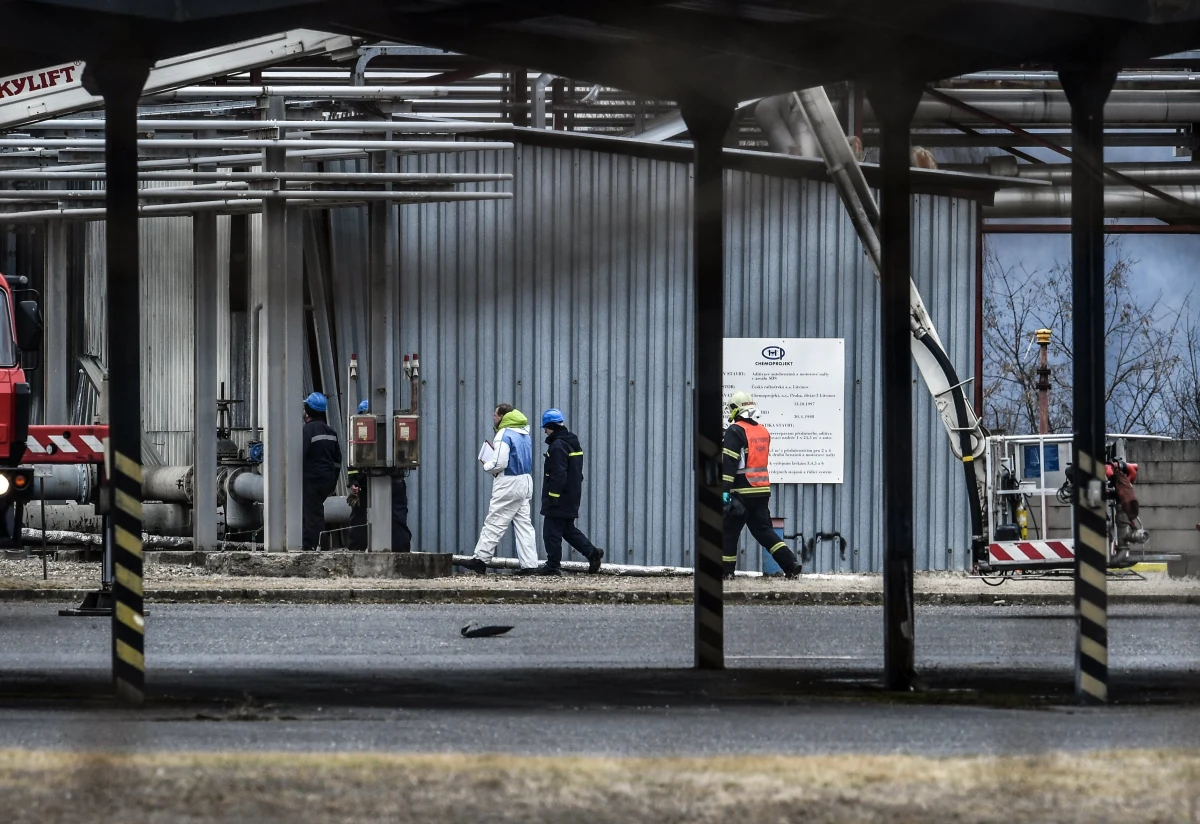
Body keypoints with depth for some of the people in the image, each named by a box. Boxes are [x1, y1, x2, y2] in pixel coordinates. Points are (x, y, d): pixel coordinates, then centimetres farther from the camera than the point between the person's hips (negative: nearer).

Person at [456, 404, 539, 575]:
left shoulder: (504, 435, -14)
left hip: (509, 484, -8)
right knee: (523, 524, 7)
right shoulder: (524, 434, 13)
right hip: (525, 482, 8)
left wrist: (487, 466, 0)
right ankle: (529, 564, 2)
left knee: (494, 523, -4)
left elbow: (499, 464, -21)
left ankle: (480, 559, -3)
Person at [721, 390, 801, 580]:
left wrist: (725, 491, -20)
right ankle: (791, 564, -2)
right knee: (763, 530, 8)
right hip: (762, 490, 7)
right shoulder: (763, 431, 12)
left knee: (730, 530, 4)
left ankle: (726, 570, 6)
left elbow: (728, 463, -17)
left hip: (742, 491, -7)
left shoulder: (736, 431, -11)